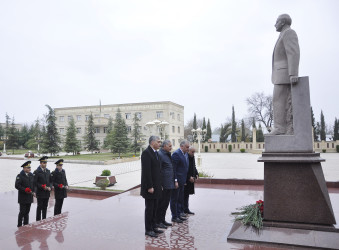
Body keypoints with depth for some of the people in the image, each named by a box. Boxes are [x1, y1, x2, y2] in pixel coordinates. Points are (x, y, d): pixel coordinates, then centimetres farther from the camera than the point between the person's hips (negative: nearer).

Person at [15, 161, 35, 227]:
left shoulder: (31, 175, 12)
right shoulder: (20, 176, -8)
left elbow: (34, 184, 17)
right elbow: (17, 186, -15)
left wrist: (33, 192, 3)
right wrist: (25, 190, -21)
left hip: (29, 197, 6)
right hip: (23, 197, -6)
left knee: (27, 212, 12)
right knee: (22, 212, -1)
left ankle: (26, 225, 20)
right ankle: (19, 226, 12)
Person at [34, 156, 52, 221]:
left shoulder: (48, 171, 9)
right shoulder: (36, 172, -9)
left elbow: (50, 181, 13)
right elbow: (35, 182, -11)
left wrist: (50, 187, -4)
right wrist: (43, 187, -18)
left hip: (47, 193, 5)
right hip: (40, 193, -5)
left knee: (45, 207, 11)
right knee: (39, 207, 2)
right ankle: (38, 220, 14)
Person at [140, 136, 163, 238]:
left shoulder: (156, 153, 13)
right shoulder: (146, 153, -16)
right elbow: (146, 171, -21)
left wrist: (159, 185, 15)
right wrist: (149, 186, -21)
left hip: (156, 185, 9)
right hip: (150, 186, -9)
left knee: (154, 207, 15)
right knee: (149, 208, 2)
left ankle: (153, 227, 26)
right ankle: (148, 229, 13)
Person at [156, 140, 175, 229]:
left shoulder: (168, 154, 16)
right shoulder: (159, 154, -14)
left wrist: (174, 181, 18)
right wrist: (159, 185, -19)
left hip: (169, 184, 9)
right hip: (163, 185, -9)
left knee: (166, 203, 15)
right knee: (161, 204, 1)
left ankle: (162, 220, 26)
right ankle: (158, 222, 13)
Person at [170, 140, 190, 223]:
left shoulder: (185, 154, 12)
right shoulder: (176, 154, -17)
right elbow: (173, 168, -19)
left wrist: (185, 180, 16)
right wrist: (175, 181, -21)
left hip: (182, 181, 9)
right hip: (176, 181, -9)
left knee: (180, 199, 17)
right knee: (174, 199, 2)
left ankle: (179, 214, 29)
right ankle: (174, 217, 11)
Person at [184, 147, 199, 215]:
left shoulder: (192, 158, 12)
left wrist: (196, 175, 7)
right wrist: (189, 177, -18)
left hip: (191, 179, 9)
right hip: (186, 180, -9)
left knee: (187, 194, 15)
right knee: (185, 195, -1)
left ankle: (186, 209, 23)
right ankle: (185, 209, 8)